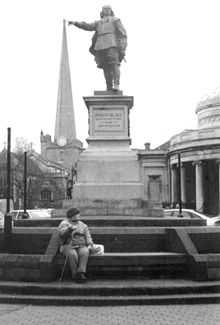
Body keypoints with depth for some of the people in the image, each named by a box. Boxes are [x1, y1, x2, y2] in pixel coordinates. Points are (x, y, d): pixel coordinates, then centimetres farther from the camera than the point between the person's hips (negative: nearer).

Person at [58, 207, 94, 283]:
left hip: (81, 247, 2)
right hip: (68, 247, -2)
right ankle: (75, 275, -25)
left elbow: (88, 237, 11)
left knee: (84, 252, -33)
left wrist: (90, 245, -9)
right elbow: (61, 233, -15)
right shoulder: (64, 224, 5)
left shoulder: (83, 225, 17)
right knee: (73, 254, -36)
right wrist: (70, 228, -31)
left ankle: (81, 273, -41)